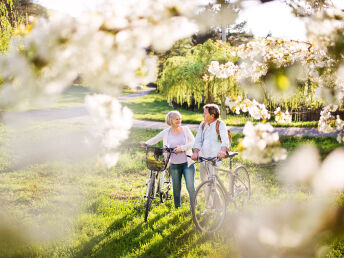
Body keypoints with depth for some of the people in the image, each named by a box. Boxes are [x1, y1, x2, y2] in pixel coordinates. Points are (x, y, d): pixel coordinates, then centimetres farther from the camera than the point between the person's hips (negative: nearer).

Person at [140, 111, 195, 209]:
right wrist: (146, 143, -8)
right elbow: (155, 139, 9)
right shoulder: (166, 132, 4)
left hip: (187, 163, -1)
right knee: (176, 188, 9)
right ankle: (177, 209, 23)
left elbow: (193, 143, -4)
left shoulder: (185, 129, 2)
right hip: (174, 165, 1)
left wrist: (182, 148, -16)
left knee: (190, 187, -6)